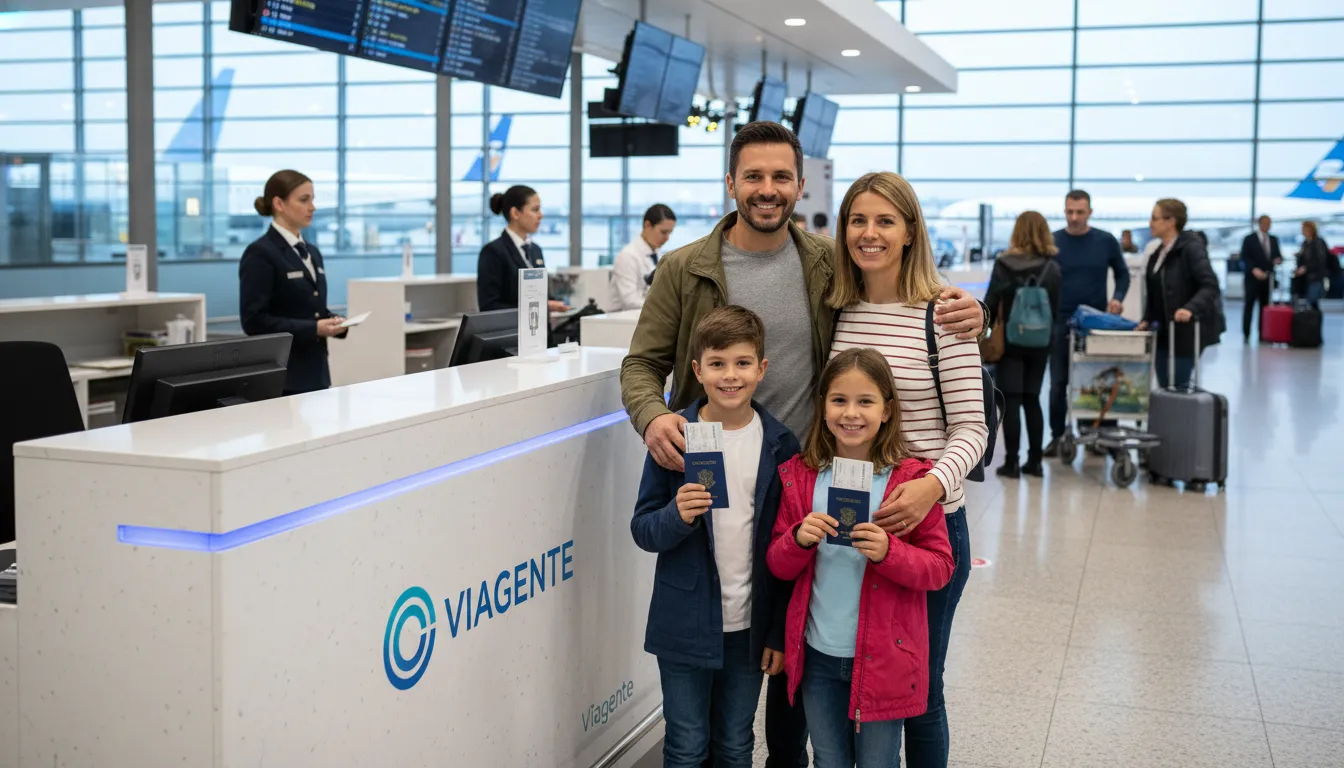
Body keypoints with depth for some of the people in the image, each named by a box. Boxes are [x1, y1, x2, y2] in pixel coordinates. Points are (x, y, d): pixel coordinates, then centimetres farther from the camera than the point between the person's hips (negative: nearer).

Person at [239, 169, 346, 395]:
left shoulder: (312, 252, 15)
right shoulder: (260, 253, -11)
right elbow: (254, 320, -17)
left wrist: (332, 321, -1)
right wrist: (313, 329, -22)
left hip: (315, 372, 8)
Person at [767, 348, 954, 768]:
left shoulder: (911, 478, -10)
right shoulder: (801, 475, 0)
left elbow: (940, 567, -8)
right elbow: (777, 565, 4)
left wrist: (888, 552, -25)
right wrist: (799, 539, -17)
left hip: (883, 656, -3)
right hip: (818, 655, 3)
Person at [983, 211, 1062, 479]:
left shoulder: (1005, 264, -8)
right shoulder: (1052, 268, -1)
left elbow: (991, 303, -8)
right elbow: (1055, 309, 2)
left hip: (1010, 340, -3)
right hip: (1039, 342, 3)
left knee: (1011, 401, 1)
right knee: (1032, 399, 13)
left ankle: (1011, 462, 0)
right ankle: (1034, 461, 15)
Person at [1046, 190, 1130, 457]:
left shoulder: (1106, 241, 1)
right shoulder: (1052, 242, -1)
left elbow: (1122, 273, 12)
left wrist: (1118, 297, -6)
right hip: (1060, 322, 0)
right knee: (1058, 383, 3)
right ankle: (1058, 436, 11)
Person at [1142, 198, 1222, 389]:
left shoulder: (1191, 248, -13)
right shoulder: (1158, 254, 13)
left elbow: (1210, 285, -23)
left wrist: (1190, 309, -37)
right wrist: (1147, 320, 6)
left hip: (1187, 332, -8)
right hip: (1163, 332, 8)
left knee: (1178, 387, -5)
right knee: (1164, 387, 10)